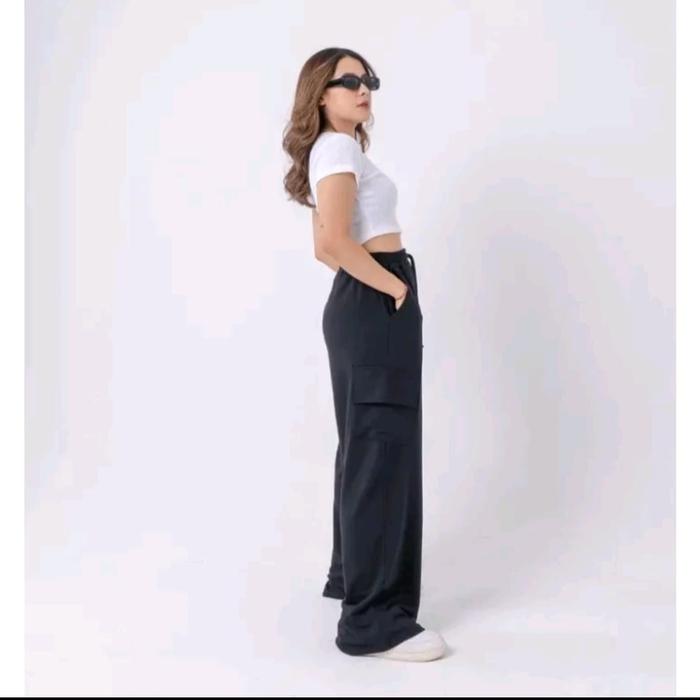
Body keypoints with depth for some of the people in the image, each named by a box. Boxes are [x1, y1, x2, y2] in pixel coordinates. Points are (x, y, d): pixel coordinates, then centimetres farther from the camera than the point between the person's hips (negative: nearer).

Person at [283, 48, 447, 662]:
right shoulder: (338, 149, -11)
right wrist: (394, 287, -15)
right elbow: (333, 243, -26)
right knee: (383, 451, -10)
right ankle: (374, 620, -4)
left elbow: (330, 246, 25)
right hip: (375, 307, -11)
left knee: (365, 446, 18)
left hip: (360, 305, 11)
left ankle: (352, 573, 33)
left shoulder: (336, 149, 20)